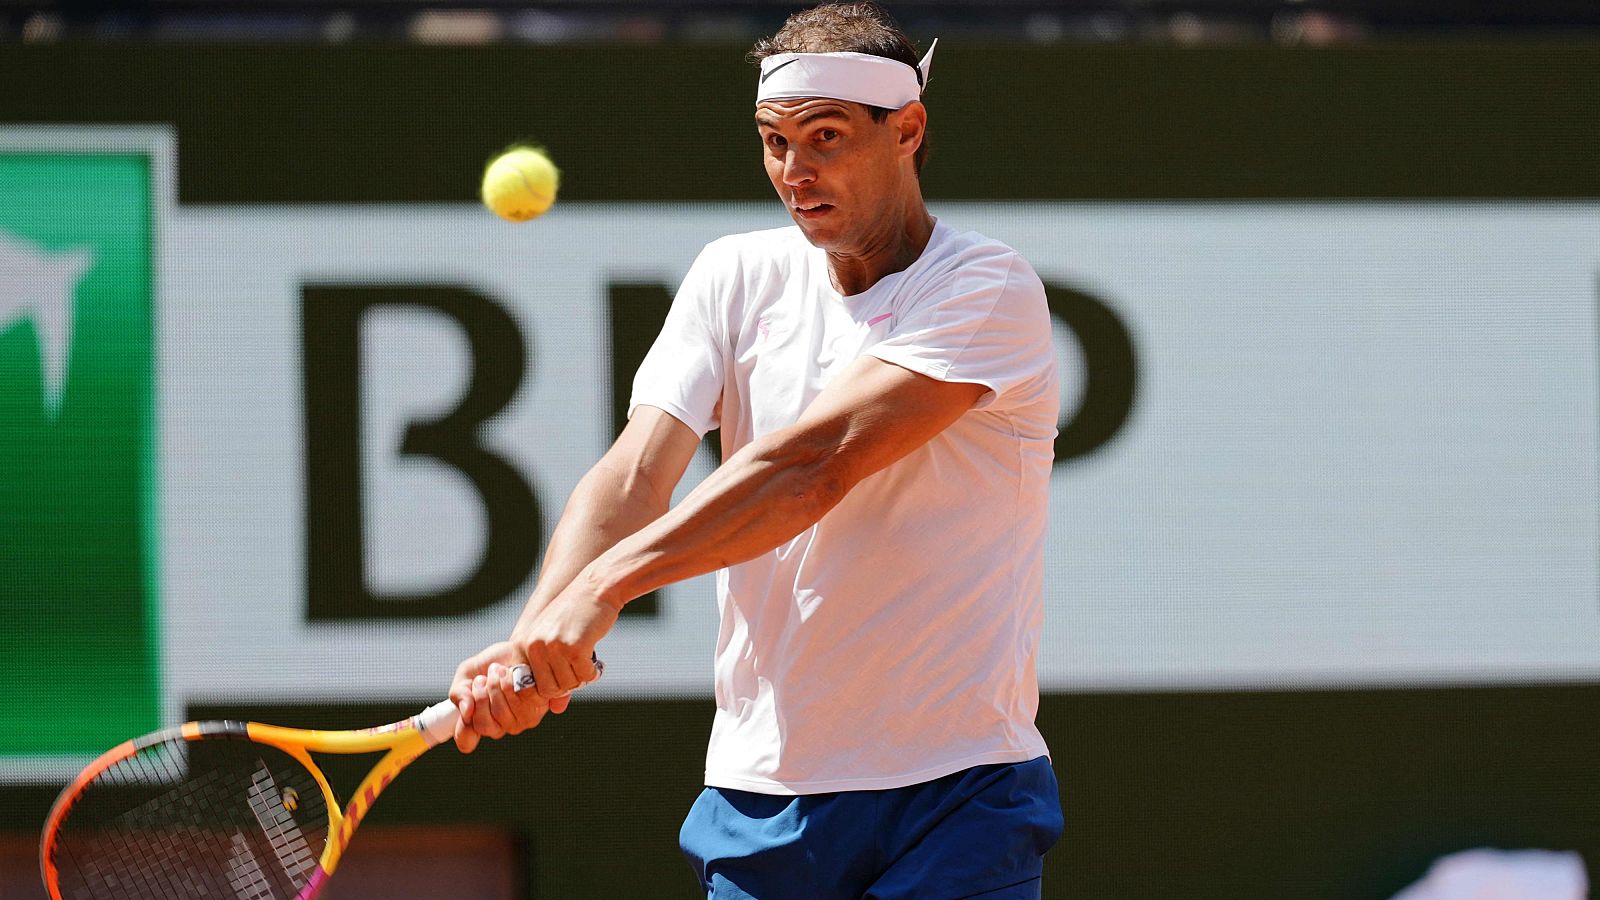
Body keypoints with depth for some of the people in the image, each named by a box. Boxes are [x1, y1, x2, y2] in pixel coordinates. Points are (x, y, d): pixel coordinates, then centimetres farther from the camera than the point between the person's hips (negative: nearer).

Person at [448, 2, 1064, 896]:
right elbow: (635, 473, -7)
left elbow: (813, 463, -23)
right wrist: (535, 633, -26)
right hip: (759, 787, 4)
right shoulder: (736, 277, 7)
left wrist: (603, 588, -31)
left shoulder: (989, 288, -10)